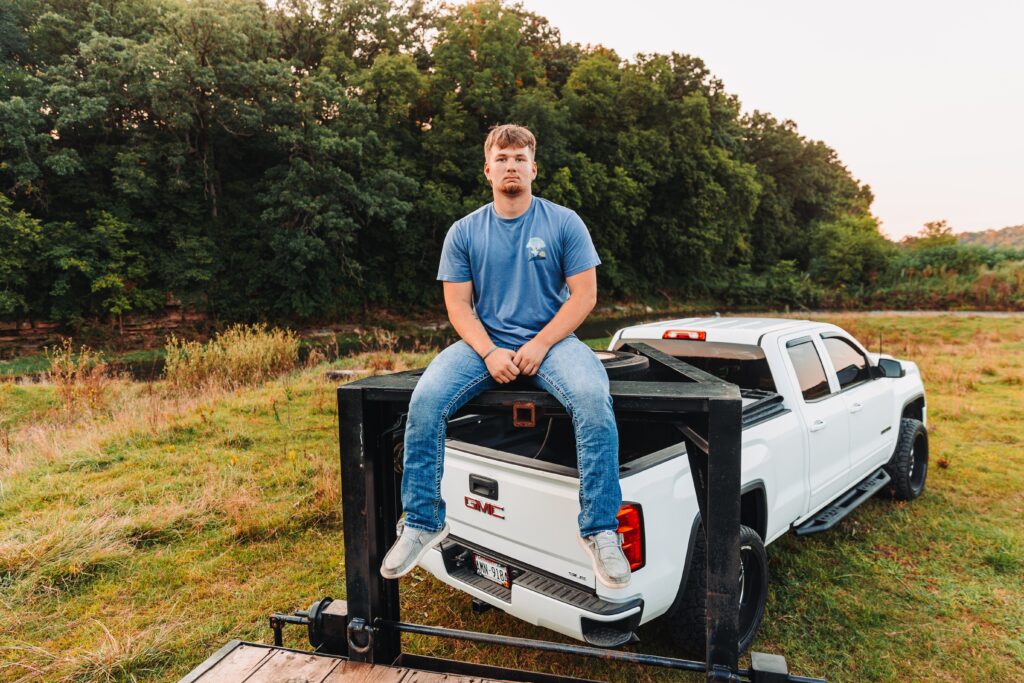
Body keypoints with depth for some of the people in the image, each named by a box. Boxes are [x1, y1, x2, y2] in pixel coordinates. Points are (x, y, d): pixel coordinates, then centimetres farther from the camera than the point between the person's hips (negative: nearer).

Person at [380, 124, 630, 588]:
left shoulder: (564, 223, 4)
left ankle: (599, 530, -19)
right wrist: (489, 352, -14)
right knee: (425, 400, -24)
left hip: (551, 340, -1)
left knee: (593, 399, -32)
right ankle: (422, 523, -7)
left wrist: (540, 345, -14)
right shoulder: (464, 232, 9)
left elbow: (584, 294, -1)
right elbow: (458, 305, 4)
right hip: (485, 342, 2)